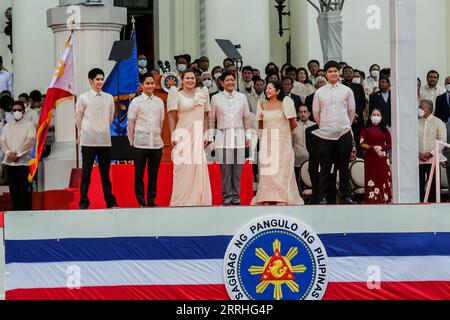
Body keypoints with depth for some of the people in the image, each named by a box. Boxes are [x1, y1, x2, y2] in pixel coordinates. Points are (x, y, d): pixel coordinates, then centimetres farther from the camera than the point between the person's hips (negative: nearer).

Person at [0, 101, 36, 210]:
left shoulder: (29, 125, 3)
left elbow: (30, 141, -9)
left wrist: (18, 154, -15)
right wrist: (9, 153, -12)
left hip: (23, 162, -4)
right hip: (9, 162, 4)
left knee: (24, 190, -7)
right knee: (13, 190, 5)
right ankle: (16, 212, 11)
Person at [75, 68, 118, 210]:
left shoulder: (109, 98, 8)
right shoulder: (83, 98, -1)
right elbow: (78, 118, 7)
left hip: (105, 140, 3)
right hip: (88, 141, -3)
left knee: (105, 173, 8)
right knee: (86, 173, -1)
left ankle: (110, 202, 12)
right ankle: (83, 202, 2)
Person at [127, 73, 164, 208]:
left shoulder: (159, 102, 10)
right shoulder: (136, 102, 0)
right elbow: (130, 123, 4)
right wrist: (132, 140, 6)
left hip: (156, 143, 3)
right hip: (140, 144, -3)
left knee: (153, 174, 6)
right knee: (139, 174, 1)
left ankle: (151, 200, 14)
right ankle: (141, 202, 7)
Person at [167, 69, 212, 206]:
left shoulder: (201, 94, 11)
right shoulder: (177, 95, 1)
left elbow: (205, 116, 13)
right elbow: (172, 117, -2)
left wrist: (205, 135, 7)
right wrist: (173, 136, -9)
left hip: (198, 137, 4)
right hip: (183, 136, -4)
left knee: (199, 170, 3)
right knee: (183, 169, -4)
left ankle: (199, 201, 9)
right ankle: (181, 202, 1)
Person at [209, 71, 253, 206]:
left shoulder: (242, 97, 9)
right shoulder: (216, 98, 4)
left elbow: (247, 118, 14)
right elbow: (211, 119, 8)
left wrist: (248, 136, 11)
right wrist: (210, 138, 5)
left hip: (238, 135, 1)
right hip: (223, 136, -1)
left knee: (237, 168, -1)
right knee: (225, 168, -4)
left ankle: (236, 198, 6)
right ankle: (227, 198, 2)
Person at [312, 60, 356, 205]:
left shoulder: (347, 90, 6)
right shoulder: (319, 92, 6)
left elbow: (352, 110, 12)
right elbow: (316, 113, 13)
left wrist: (346, 126, 13)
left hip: (344, 133, 0)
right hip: (325, 134, 0)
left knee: (344, 167, 5)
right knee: (325, 168, 0)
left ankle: (345, 196, 10)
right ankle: (322, 197, 3)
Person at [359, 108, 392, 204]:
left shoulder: (385, 130, 13)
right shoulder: (366, 129, 6)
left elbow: (390, 145, 10)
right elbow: (362, 144, -3)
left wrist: (381, 148, -9)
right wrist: (373, 148, -15)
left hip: (383, 159, 2)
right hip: (370, 159, -2)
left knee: (384, 181, -4)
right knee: (372, 182, -7)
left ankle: (384, 202, -3)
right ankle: (372, 202, -9)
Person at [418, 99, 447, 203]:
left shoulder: (438, 122, 2)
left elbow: (442, 140, -3)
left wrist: (431, 154, -11)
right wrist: (417, 154, -6)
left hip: (433, 159, -2)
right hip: (418, 160, 2)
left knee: (433, 185, -2)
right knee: (419, 185, 0)